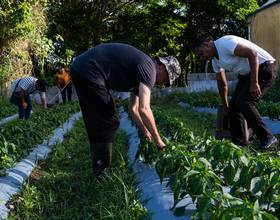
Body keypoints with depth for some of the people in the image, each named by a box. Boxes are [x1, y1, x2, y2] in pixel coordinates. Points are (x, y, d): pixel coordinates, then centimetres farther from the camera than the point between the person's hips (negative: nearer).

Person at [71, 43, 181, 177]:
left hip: (80, 69, 10)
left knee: (97, 124, 16)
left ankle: (100, 169, 24)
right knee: (108, 123, -4)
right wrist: (158, 141, -11)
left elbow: (133, 108, 27)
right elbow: (144, 109, -20)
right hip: (89, 71, -10)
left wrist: (147, 134, 28)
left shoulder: (140, 70, 20)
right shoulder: (149, 68, -10)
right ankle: (102, 174, 2)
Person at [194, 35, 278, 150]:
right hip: (247, 73, 10)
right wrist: (225, 105, 28)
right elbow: (222, 84, 21)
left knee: (244, 103, -19)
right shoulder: (215, 60, 9)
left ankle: (267, 138, -11)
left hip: (264, 67, -10)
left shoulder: (225, 43, -21)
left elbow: (252, 53, -27)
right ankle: (239, 143, 10)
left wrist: (254, 83, -27)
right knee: (234, 105, 4)